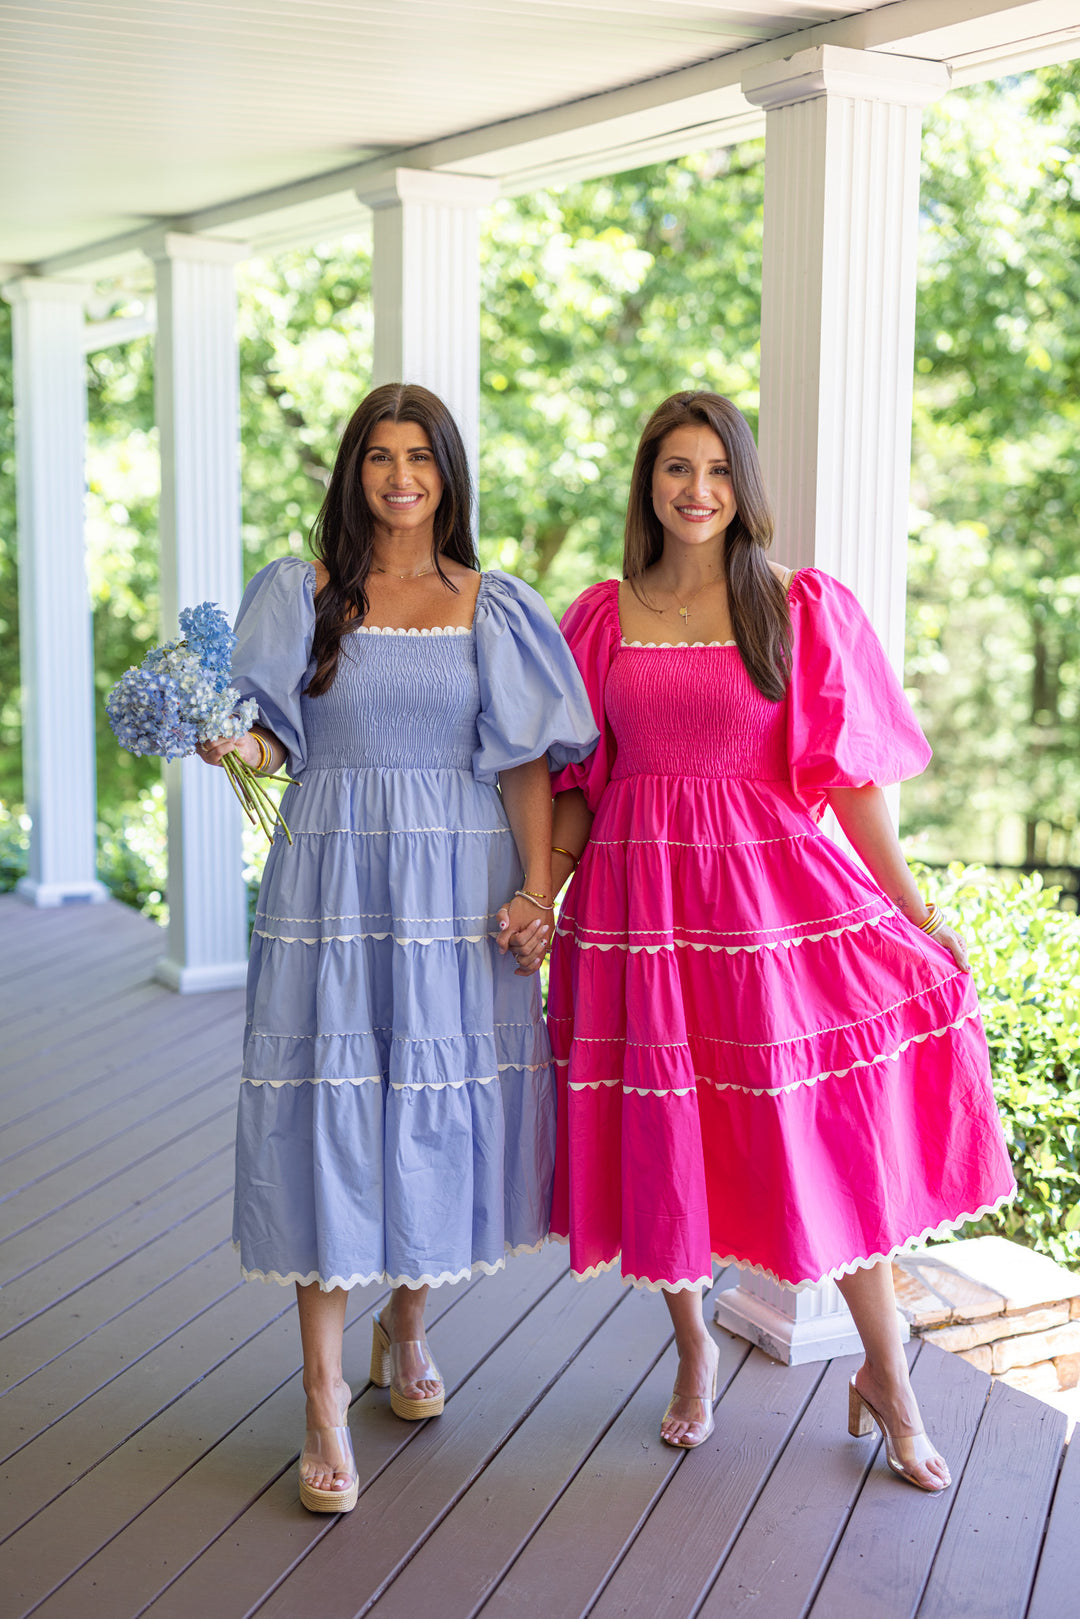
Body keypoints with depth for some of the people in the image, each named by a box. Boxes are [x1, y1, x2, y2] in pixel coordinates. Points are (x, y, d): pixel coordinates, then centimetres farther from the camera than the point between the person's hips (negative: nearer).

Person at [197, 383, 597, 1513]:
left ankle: (407, 1324, 33)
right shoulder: (302, 594, 6)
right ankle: (324, 1398, 6)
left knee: (443, 1101, 6)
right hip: (334, 877, -1)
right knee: (328, 1108, -3)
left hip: (460, 885, 1)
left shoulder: (493, 608, 7)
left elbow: (525, 759, 4)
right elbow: (277, 734, 5)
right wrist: (241, 750, -18)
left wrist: (538, 884, -7)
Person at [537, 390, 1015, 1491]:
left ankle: (885, 1377, 17)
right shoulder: (603, 617, 7)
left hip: (773, 888, -1)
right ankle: (693, 1352, 32)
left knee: (829, 1131, -2)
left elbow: (848, 770, 0)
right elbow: (577, 780, 10)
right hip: (639, 895, 2)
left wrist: (914, 908, -3)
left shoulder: (803, 607, 2)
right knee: (661, 1135, 8)